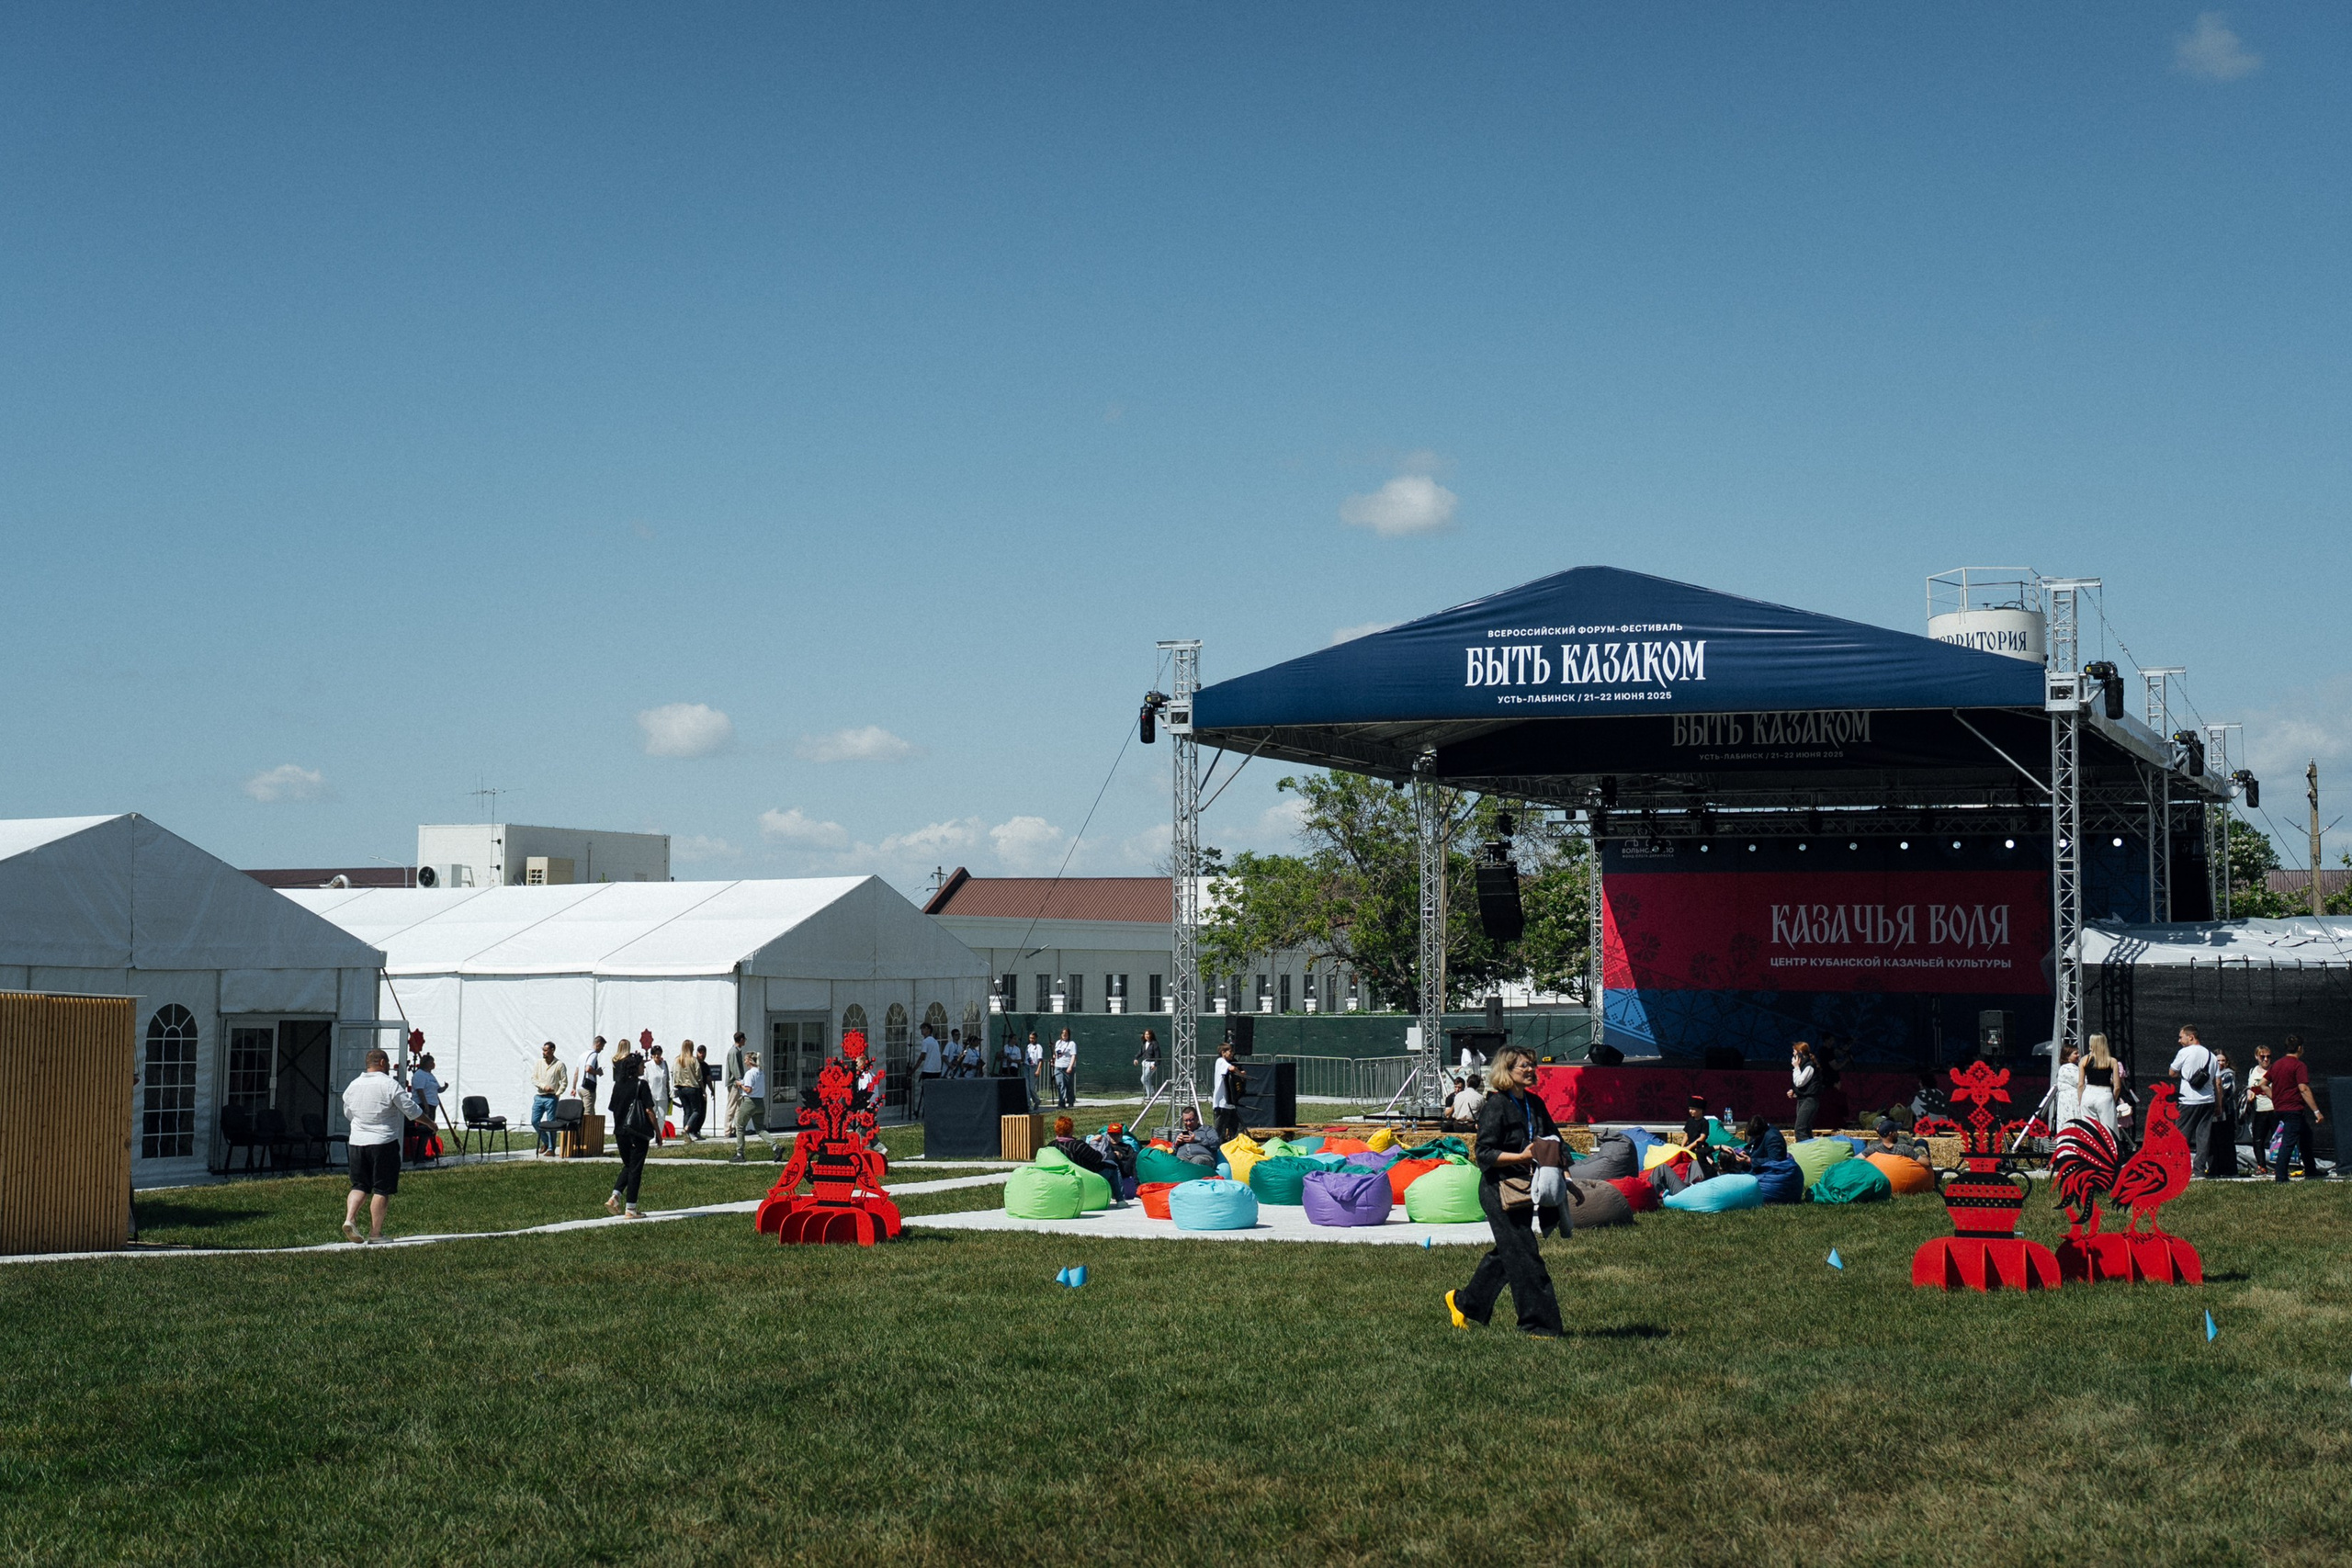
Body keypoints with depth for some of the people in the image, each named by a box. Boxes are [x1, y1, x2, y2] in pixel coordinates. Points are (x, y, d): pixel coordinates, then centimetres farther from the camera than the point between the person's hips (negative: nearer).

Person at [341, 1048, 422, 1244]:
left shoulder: (354, 1085, 8)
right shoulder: (389, 1084, -9)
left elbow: (348, 1114, 21)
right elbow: (412, 1111, -7)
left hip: (357, 1142, 5)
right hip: (384, 1142, -5)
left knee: (360, 1185, 14)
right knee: (382, 1189, 1)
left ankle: (349, 1218, -7)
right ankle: (375, 1232, 2)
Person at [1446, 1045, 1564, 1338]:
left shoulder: (1534, 1104, 12)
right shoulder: (1495, 1106, -12)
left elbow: (1553, 1141, 23)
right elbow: (1485, 1153, -16)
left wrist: (1555, 1155, 1)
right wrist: (1521, 1157, -27)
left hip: (1525, 1190, 9)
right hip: (1499, 1191, -9)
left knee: (1506, 1253, 16)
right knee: (1523, 1256, -8)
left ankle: (1464, 1302, 32)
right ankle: (1539, 1322, -4)